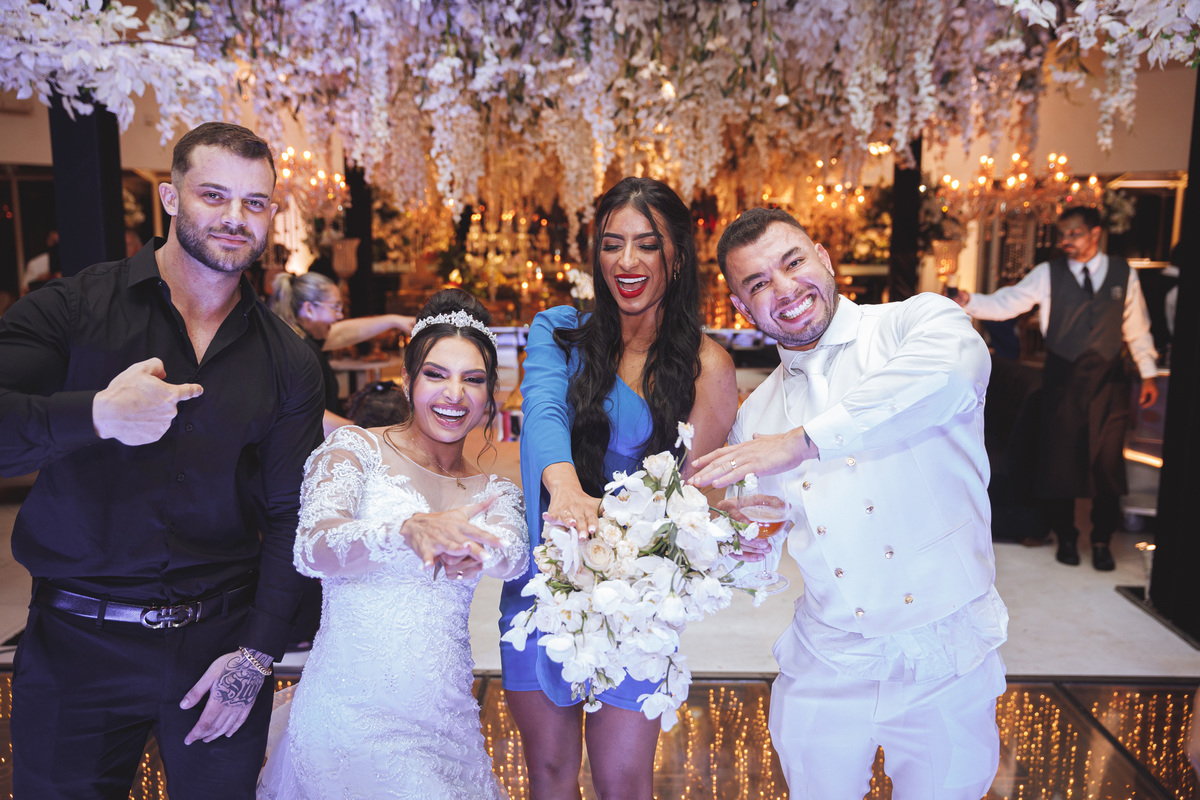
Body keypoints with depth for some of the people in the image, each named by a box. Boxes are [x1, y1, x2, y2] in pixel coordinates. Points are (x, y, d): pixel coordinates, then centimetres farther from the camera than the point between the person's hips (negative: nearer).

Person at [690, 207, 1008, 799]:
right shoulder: (757, 412, 7)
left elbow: (954, 370, -32)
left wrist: (802, 441, -32)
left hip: (944, 660, -3)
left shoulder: (916, 321, -6)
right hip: (825, 667, 3)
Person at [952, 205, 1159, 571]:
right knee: (1059, 462, 5)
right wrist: (969, 303, -29)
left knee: (1106, 464, 5)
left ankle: (1102, 541, 21)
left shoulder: (1123, 273, 5)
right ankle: (1066, 538, 23)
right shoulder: (1048, 274, -1)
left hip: (1108, 383, 1)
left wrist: (1149, 374, 14)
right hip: (1062, 382, -1)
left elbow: (1137, 327, 12)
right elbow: (1007, 302, -11)